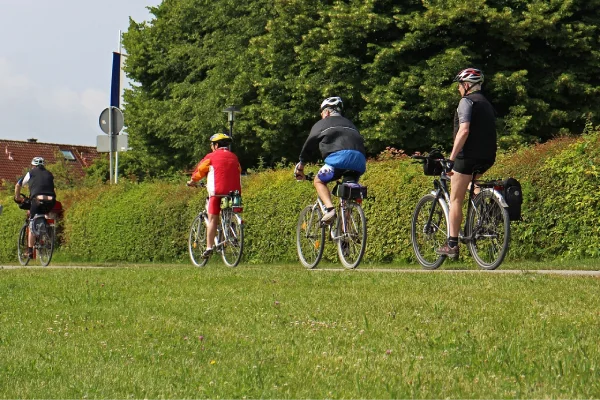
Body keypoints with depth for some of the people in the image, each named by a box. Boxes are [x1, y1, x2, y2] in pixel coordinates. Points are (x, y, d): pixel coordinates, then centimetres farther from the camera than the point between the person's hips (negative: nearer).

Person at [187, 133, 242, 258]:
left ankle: (209, 247, -6)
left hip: (217, 192, -4)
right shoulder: (234, 157, 17)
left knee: (213, 219, -1)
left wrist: (192, 181, 29)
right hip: (235, 191, 4)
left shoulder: (211, 157, 4)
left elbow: (199, 170, 11)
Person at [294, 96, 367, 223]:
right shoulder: (350, 124, 36)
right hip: (360, 161, 5)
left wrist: (301, 165, 34)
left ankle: (330, 208, -13)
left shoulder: (322, 124, 22)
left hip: (339, 156, -5)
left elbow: (309, 145, 23)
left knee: (319, 181, 13)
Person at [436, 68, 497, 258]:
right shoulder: (487, 103, 20)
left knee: (455, 200, -3)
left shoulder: (467, 101, -6)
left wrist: (451, 159, -19)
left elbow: (464, 131, -18)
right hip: (487, 157, 8)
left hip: (469, 156, -8)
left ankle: (452, 245, -6)